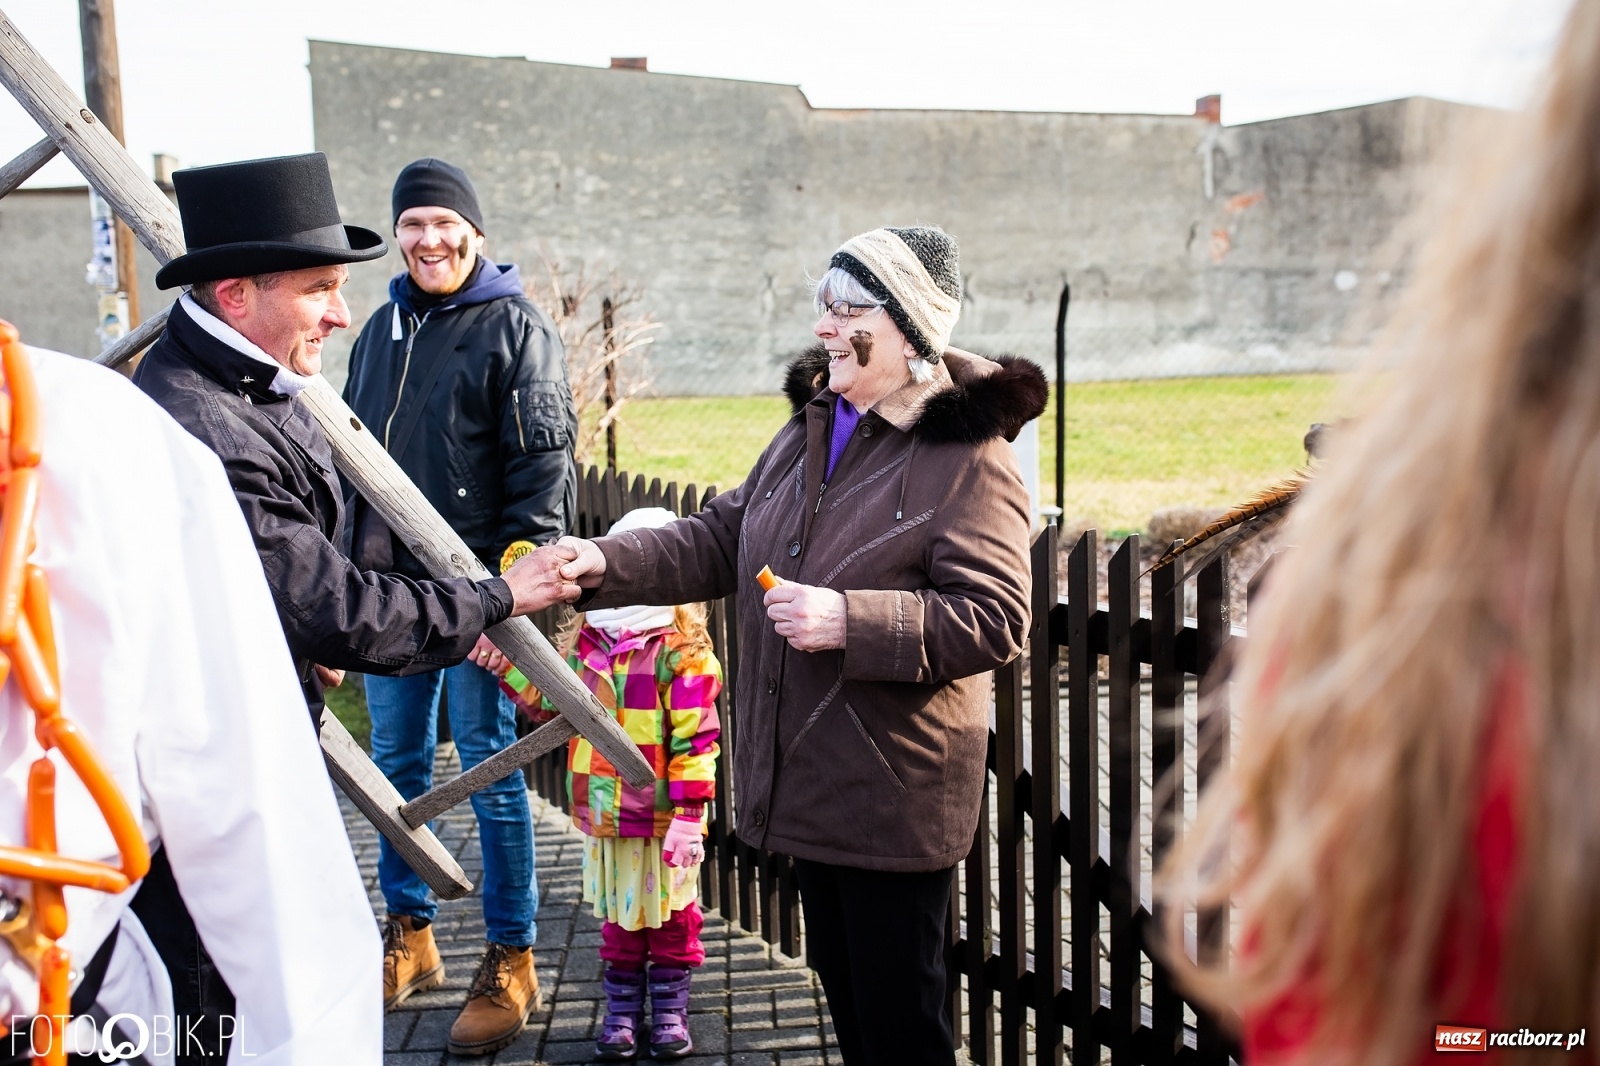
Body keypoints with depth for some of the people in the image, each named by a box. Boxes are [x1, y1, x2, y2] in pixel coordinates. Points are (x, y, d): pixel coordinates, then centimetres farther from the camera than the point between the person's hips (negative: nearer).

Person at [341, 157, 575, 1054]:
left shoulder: (516, 326, -6)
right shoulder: (382, 327, 14)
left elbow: (543, 468, -13)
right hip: (387, 587, 7)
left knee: (490, 770, 1)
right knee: (397, 762, 14)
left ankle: (512, 958, 14)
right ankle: (411, 935, 30)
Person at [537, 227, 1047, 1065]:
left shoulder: (970, 458, -15)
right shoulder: (810, 429, 9)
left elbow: (993, 619, -20)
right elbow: (722, 540, 12)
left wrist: (849, 620, -27)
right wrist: (608, 564, -2)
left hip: (896, 795, -8)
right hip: (807, 780, 8)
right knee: (842, 987, 22)